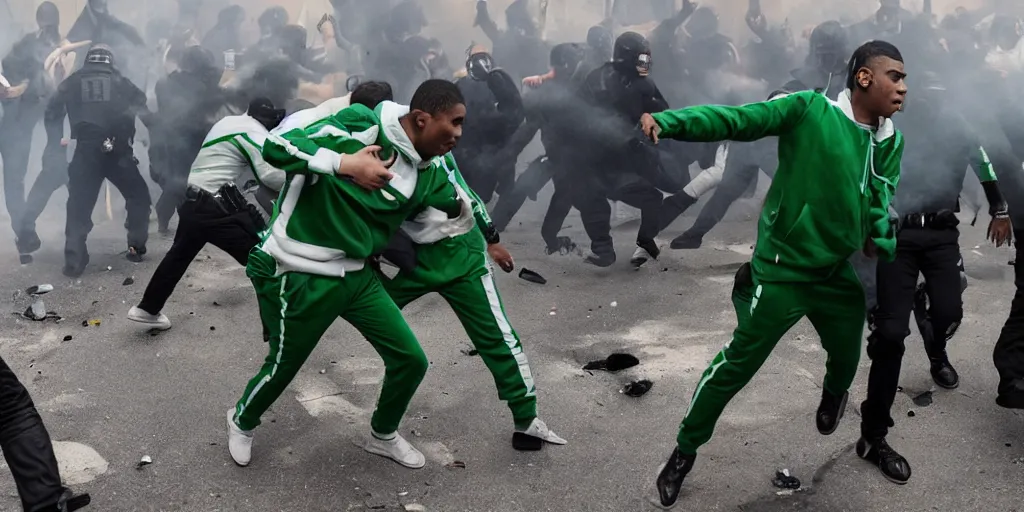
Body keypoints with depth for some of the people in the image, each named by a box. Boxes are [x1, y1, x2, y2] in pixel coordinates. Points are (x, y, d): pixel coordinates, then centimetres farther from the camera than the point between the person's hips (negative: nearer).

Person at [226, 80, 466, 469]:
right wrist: (345, 163, -33)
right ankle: (242, 421, 46)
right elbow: (275, 146, -25)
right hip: (299, 275, -6)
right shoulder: (359, 127, -22)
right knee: (283, 366, 11)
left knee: (411, 359, 5)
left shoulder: (430, 170, -2)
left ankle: (383, 436, 34)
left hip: (356, 275, 6)